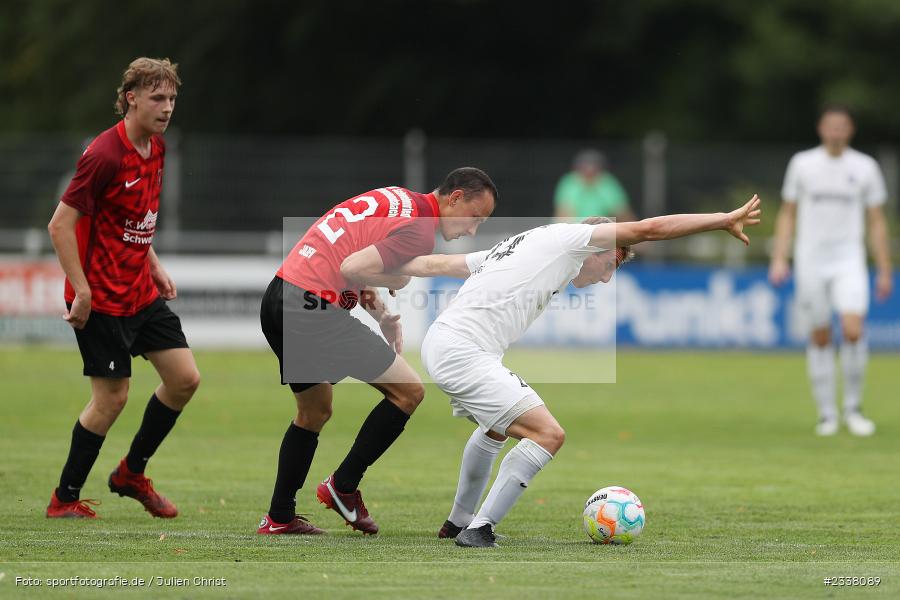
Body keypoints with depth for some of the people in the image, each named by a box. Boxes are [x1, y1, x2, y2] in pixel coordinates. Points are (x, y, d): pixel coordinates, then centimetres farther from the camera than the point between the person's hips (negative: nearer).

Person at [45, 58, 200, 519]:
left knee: (184, 378, 4)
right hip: (102, 299, -8)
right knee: (111, 396, -5)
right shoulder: (106, 154, -20)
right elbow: (60, 224, -20)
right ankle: (64, 499, 9)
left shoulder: (156, 148, 7)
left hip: (141, 292, 8)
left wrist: (154, 265, 15)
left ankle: (132, 473, 21)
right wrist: (82, 290, -22)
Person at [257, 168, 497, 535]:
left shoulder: (396, 199, 17)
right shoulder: (418, 231, -12)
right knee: (408, 391, 0)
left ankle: (279, 517, 28)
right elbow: (353, 268, -22)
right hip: (316, 309, -10)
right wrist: (395, 282, -3)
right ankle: (343, 488, 7)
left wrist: (382, 315, 17)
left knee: (314, 412, 26)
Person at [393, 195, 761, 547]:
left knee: (497, 426, 34)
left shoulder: (523, 245, 23)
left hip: (439, 344, 10)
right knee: (548, 434, -15)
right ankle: (478, 530, -11)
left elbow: (436, 264, 26)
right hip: (463, 354, -10)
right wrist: (725, 219, -1)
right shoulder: (566, 238, -1)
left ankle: (459, 522, 45)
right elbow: (649, 229, -6)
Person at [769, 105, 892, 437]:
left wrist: (885, 271, 6)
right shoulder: (802, 164, 5)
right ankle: (827, 413, 12)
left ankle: (853, 408, -3)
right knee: (820, 337, 1)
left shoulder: (865, 167, 4)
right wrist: (779, 258, 0)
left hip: (849, 260, -1)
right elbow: (787, 214, 10)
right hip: (810, 261, 1)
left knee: (853, 330, -18)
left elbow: (877, 221, 9)